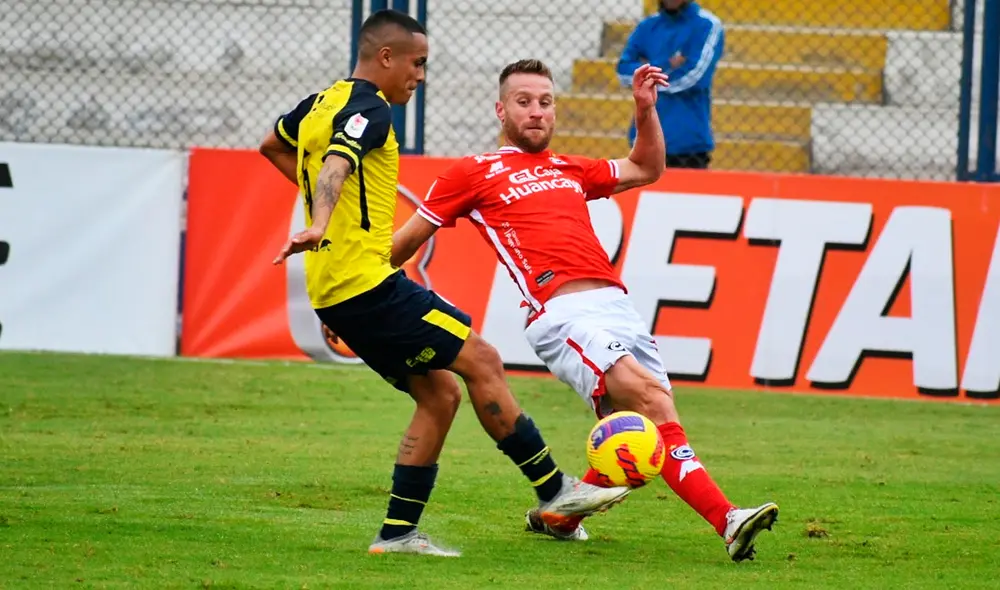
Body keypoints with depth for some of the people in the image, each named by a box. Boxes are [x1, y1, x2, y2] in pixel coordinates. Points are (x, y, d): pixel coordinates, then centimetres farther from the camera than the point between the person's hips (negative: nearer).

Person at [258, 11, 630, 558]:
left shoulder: (322, 103, 17)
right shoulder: (369, 110, -12)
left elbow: (272, 145, 36)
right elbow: (337, 162, -32)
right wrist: (320, 225, -50)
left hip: (334, 295, 10)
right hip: (366, 282, -10)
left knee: (439, 394, 10)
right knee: (481, 360, -8)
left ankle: (398, 531, 6)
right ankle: (553, 490, -6)